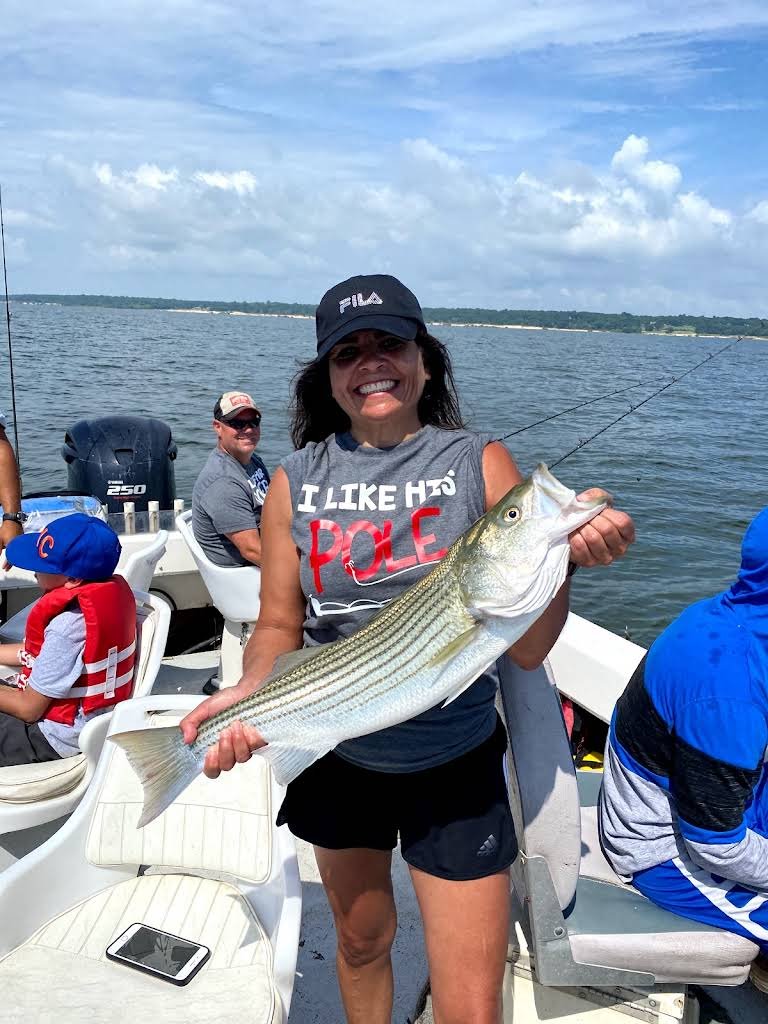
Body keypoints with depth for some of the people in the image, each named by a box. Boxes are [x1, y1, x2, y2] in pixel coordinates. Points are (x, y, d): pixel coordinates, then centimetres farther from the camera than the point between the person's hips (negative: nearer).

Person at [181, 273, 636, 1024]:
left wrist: (560, 558, -29)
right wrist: (250, 693, -20)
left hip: (456, 764, -2)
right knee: (361, 941, 26)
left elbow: (525, 648, -12)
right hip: (336, 759, 2)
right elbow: (279, 627, 0)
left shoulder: (480, 464, -9)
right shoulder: (296, 482, -5)